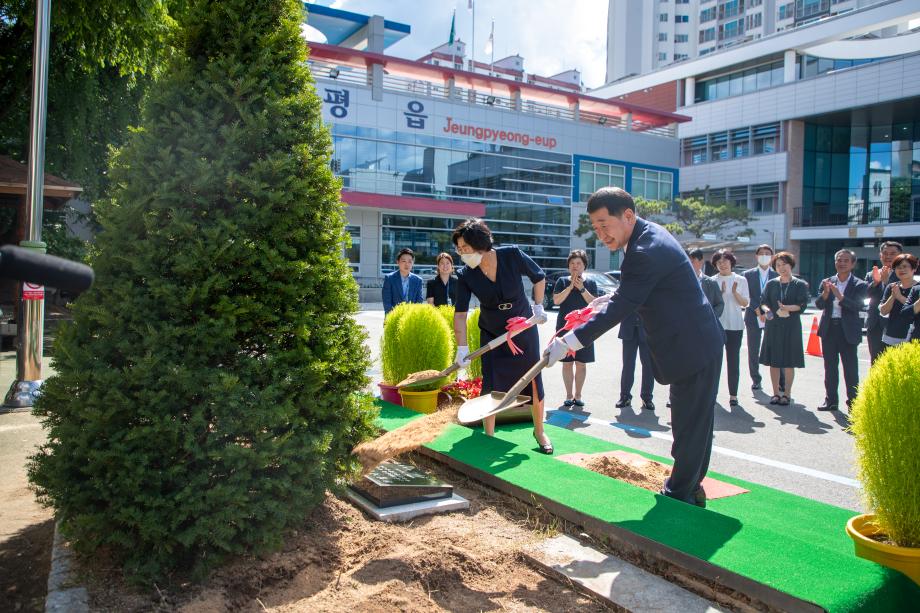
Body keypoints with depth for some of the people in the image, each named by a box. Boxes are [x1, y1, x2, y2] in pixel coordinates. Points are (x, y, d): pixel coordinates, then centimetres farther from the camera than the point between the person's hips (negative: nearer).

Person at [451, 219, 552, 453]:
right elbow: (460, 313, -19)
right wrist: (462, 348, -27)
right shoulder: (465, 276, -19)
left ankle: (539, 431, 26)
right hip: (491, 334, 1)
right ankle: (488, 436, 14)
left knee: (534, 380, 6)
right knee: (490, 386, -3)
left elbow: (539, 277, -4)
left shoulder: (512, 255, -22)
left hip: (525, 330, 0)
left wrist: (538, 306, -3)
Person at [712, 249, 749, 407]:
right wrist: (720, 293, -14)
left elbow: (746, 303, 2)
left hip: (735, 326, 0)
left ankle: (733, 394, 6)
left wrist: (735, 292, -14)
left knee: (733, 360, 1)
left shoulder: (740, 280, 6)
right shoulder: (712, 281, 5)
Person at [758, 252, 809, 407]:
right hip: (773, 326, 2)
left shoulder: (800, 285, 3)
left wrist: (787, 308, -23)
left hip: (791, 327, -2)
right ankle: (776, 393, 14)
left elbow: (802, 305, -6)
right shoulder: (771, 284, 10)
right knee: (773, 361, 4)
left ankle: (787, 394, 12)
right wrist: (766, 309, -17)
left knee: (789, 362, 1)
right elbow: (763, 301, 4)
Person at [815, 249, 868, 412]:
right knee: (830, 368, 11)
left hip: (848, 331, -3)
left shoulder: (860, 285, -3)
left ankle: (853, 403, 9)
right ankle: (831, 401, 19)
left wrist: (839, 295, -29)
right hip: (829, 329, 4)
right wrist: (825, 293, -21)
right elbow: (819, 305, -2)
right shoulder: (827, 282, 7)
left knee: (850, 369, 0)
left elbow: (858, 306, -17)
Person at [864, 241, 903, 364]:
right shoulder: (871, 275, 12)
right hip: (874, 325, 5)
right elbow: (865, 294, -4)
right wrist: (875, 282, -19)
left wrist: (886, 281, -24)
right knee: (875, 361, 11)